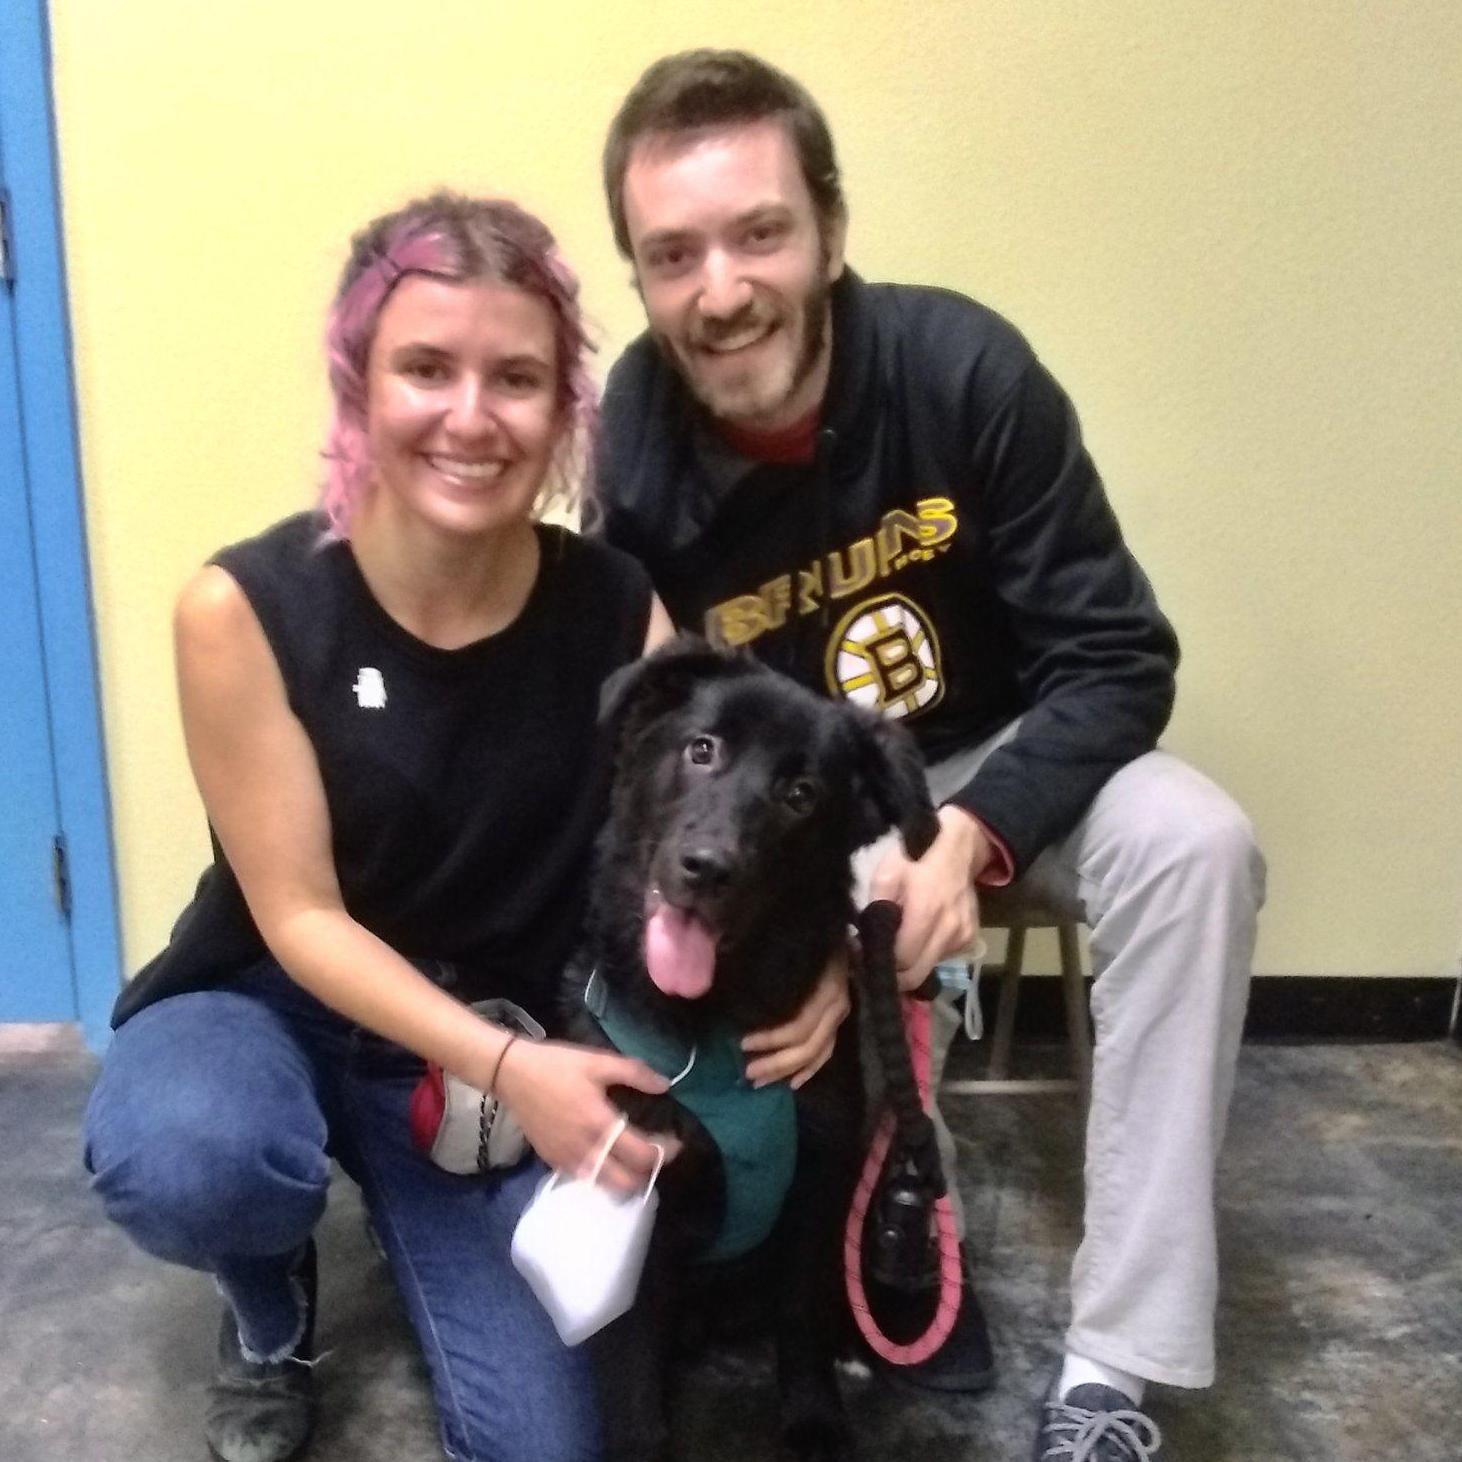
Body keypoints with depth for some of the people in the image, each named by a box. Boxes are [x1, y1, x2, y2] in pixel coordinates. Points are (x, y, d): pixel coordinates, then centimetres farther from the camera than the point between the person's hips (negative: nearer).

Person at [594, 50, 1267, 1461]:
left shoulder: (960, 367, -23)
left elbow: (1116, 659, -18)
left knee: (1192, 846, -27)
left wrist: (972, 831, -33)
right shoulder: (626, 460, -22)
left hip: (989, 763, 1)